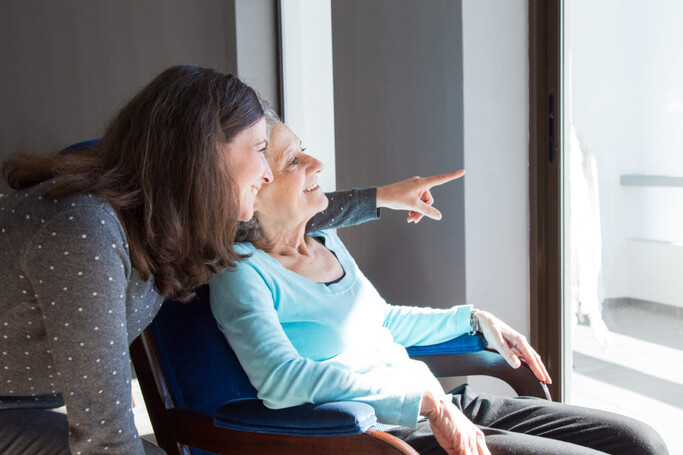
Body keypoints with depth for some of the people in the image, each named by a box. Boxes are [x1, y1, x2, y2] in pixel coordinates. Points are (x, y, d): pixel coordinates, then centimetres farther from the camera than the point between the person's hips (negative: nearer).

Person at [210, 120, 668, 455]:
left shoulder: (327, 243, 13)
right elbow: (280, 377, -28)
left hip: (442, 407, 8)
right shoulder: (242, 272, -12)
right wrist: (425, 401, -29)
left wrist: (475, 318, 19)